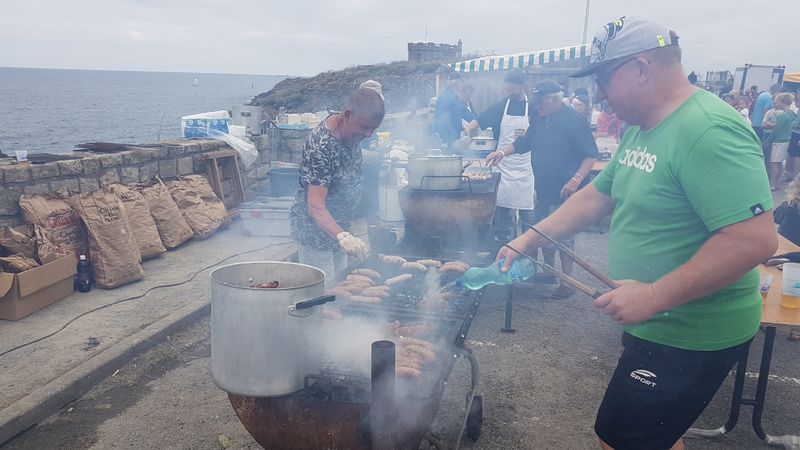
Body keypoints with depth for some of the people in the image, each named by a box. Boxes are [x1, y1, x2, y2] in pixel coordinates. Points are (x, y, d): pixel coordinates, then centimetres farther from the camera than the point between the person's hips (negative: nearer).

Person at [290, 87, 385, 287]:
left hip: (338, 229, 9)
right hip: (315, 234, -8)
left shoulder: (349, 131, -4)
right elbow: (315, 205, -37)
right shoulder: (321, 146, -30)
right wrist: (343, 237, -49)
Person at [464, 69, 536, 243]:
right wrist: (466, 133, -17)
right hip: (504, 168, 2)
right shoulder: (501, 106, 5)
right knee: (502, 214, 6)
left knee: (528, 215, 2)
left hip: (526, 169, -2)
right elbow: (478, 121, 2)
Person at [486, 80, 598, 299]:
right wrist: (503, 153, 10)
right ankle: (549, 272, 32)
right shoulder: (540, 120, 9)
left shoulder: (574, 121, -14)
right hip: (543, 190, 8)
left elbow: (591, 155, -15)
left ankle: (567, 283, 7)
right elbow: (525, 143, 23)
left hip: (563, 193, -8)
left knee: (564, 237, -3)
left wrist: (576, 179, -26)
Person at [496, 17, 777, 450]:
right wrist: (528, 240, 6)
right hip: (658, 324, 9)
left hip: (689, 336, -9)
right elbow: (595, 197, 13)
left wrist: (654, 296, -29)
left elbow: (755, 239, -30)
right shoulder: (641, 130, 7)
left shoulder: (709, 130, -25)